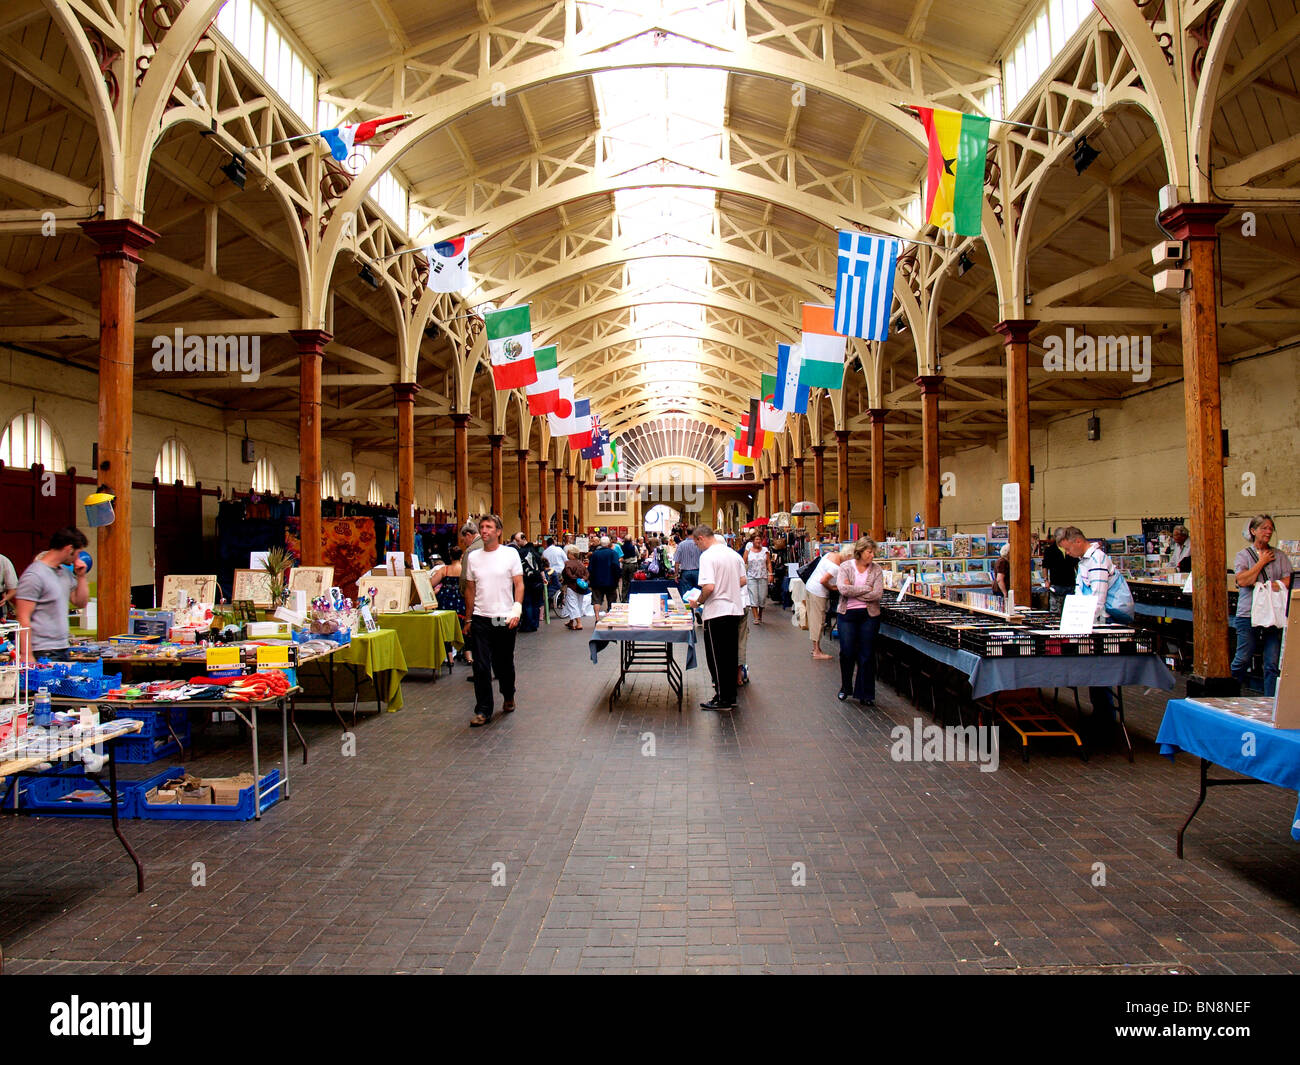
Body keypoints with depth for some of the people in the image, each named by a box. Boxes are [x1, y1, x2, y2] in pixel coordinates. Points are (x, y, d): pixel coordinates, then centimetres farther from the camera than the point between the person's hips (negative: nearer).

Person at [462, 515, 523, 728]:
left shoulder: (510, 554, -1)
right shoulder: (473, 557, 8)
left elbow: (519, 584, -3)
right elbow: (470, 590, 13)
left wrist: (517, 610, -16)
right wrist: (468, 619, 13)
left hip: (505, 619, -2)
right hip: (481, 620, 2)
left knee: (504, 664, 11)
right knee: (481, 667, -2)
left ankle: (508, 697, 36)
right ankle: (483, 711, 4)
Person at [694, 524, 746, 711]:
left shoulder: (707, 556, -14)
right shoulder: (734, 554, 10)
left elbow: (709, 587, -22)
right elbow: (742, 581, 14)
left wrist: (699, 602, -7)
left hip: (716, 612, -8)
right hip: (735, 609, 8)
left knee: (717, 657, 2)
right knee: (731, 655, 14)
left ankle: (722, 699, 6)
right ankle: (731, 696, 20)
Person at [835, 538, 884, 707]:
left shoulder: (876, 570, 2)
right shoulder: (845, 566, 0)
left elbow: (878, 594, -10)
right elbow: (843, 588, -15)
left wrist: (853, 591, -12)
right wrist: (866, 589, -13)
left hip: (869, 615, 1)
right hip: (847, 614, -1)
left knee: (866, 655, 3)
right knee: (847, 653, 1)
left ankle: (865, 694, 12)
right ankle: (845, 688, 23)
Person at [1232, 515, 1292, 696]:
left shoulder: (1280, 556, 13)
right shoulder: (1243, 555, 5)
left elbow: (1287, 582, 3)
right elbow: (1242, 580, -10)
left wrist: (1262, 586, -9)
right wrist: (1262, 562, -4)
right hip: (1248, 613, -2)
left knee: (1273, 663, 0)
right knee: (1242, 659, -1)